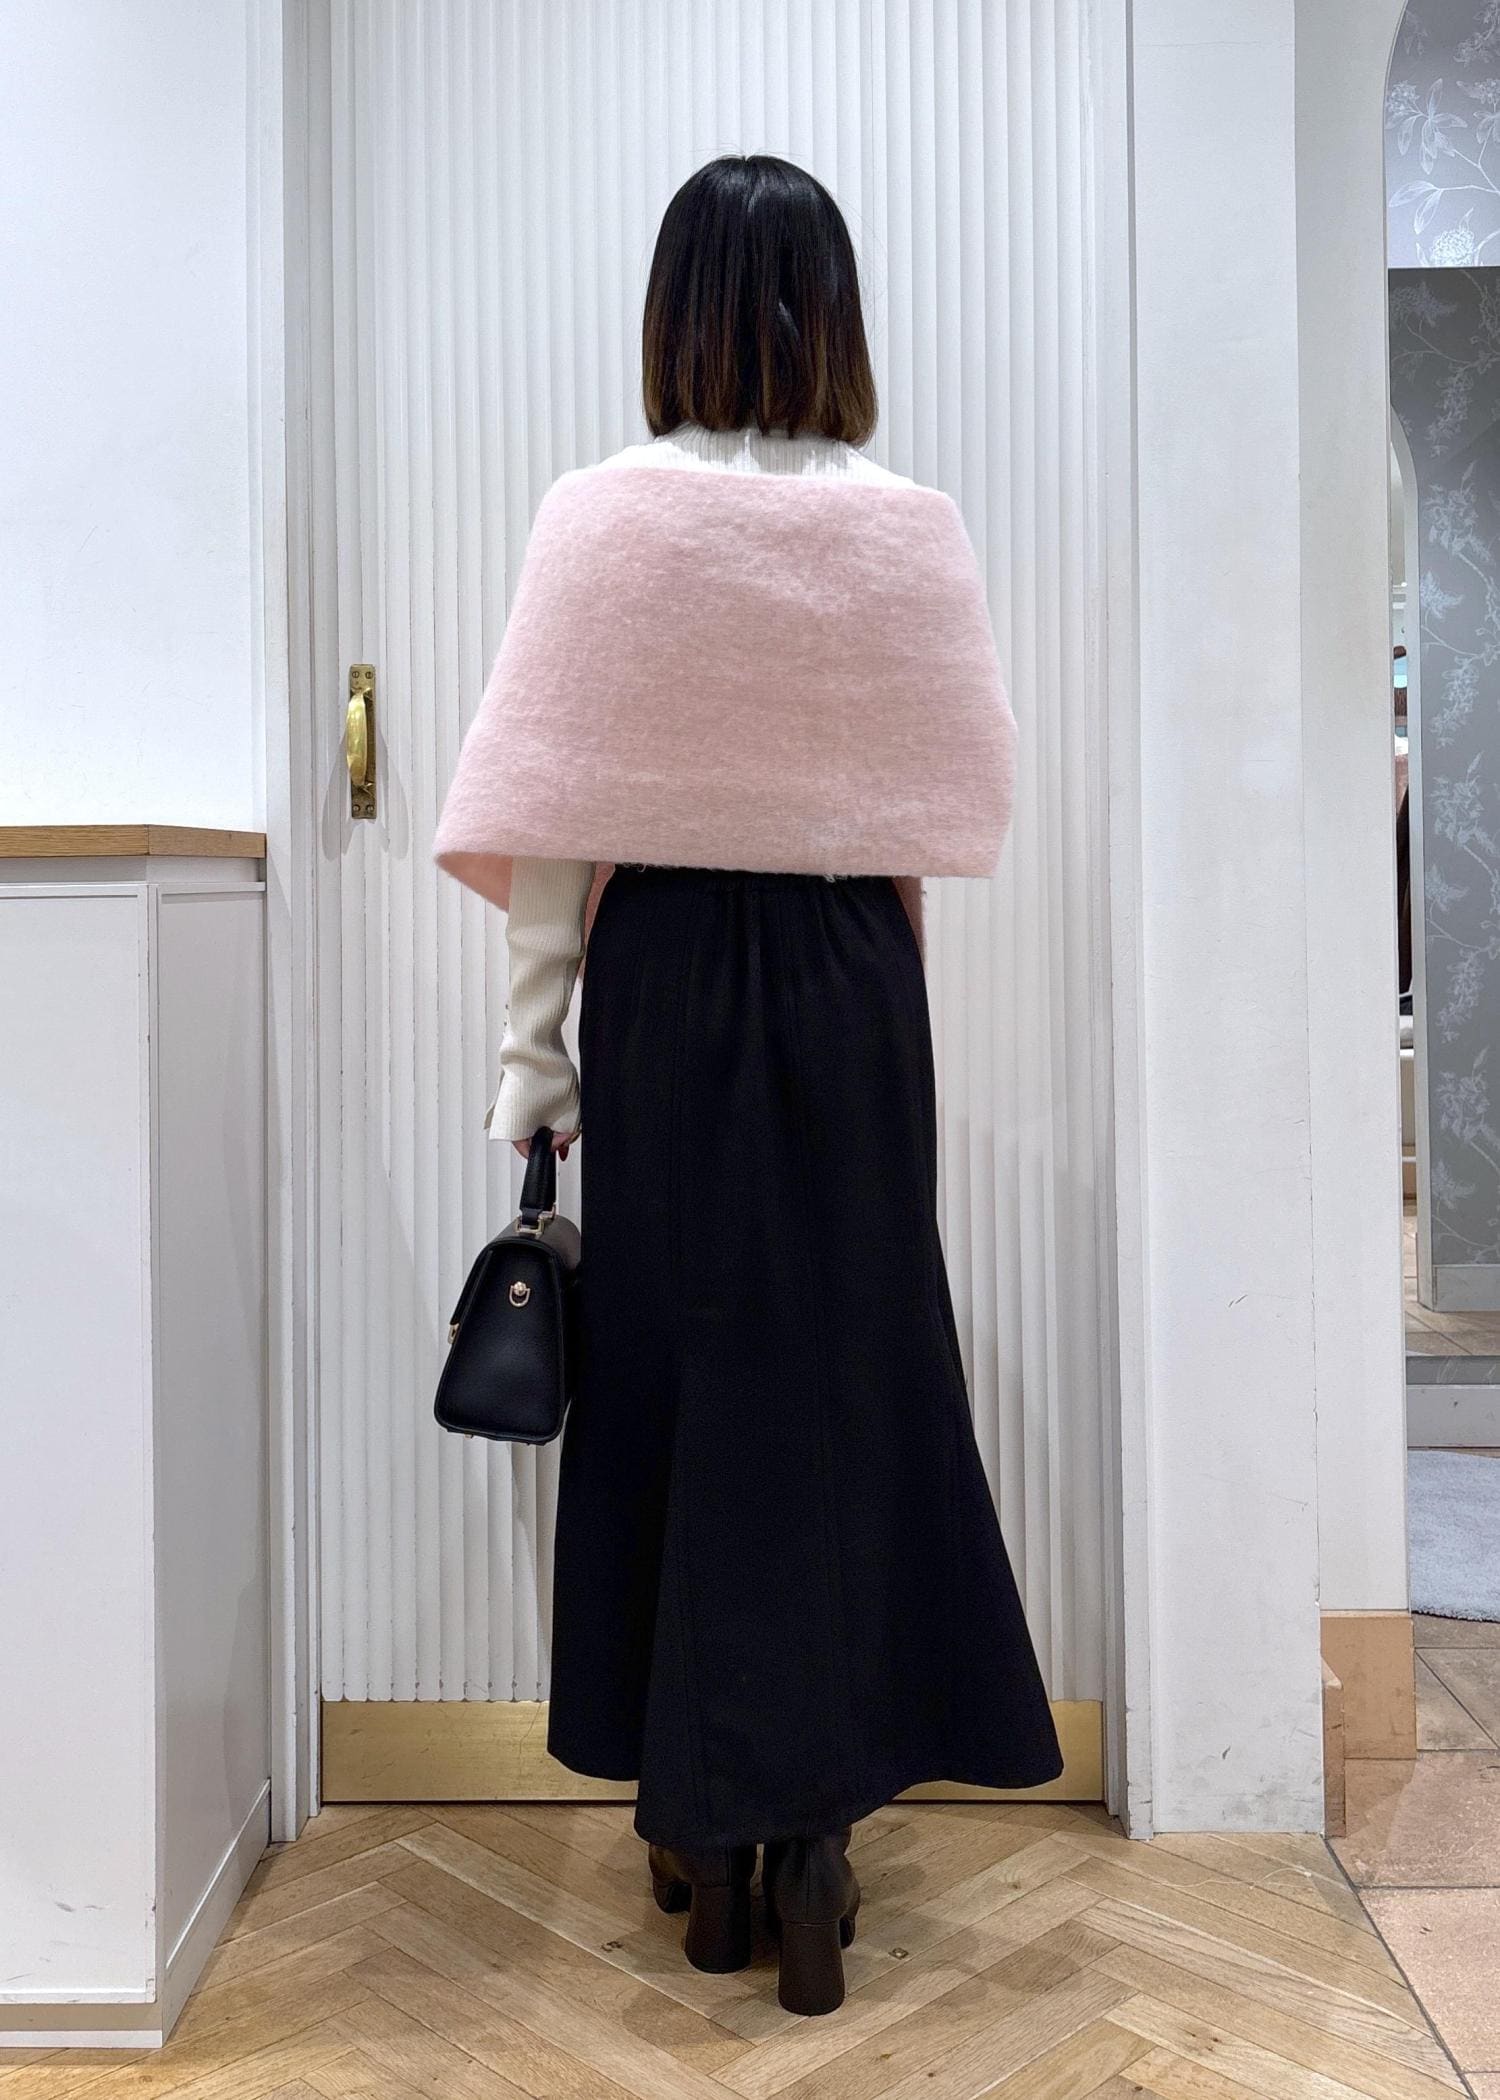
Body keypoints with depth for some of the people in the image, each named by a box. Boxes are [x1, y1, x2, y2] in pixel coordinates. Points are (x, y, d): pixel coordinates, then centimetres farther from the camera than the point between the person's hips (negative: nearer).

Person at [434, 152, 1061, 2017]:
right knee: (845, 1373, 9)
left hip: (666, 978, 0)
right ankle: (812, 1844, 17)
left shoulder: (602, 517, -5)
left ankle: (701, 1834, 24)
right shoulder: (915, 528, -1)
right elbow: (963, 800, 2)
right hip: (853, 985, 1)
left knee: (668, 1373, 10)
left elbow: (556, 810, -6)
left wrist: (533, 1038, 1)